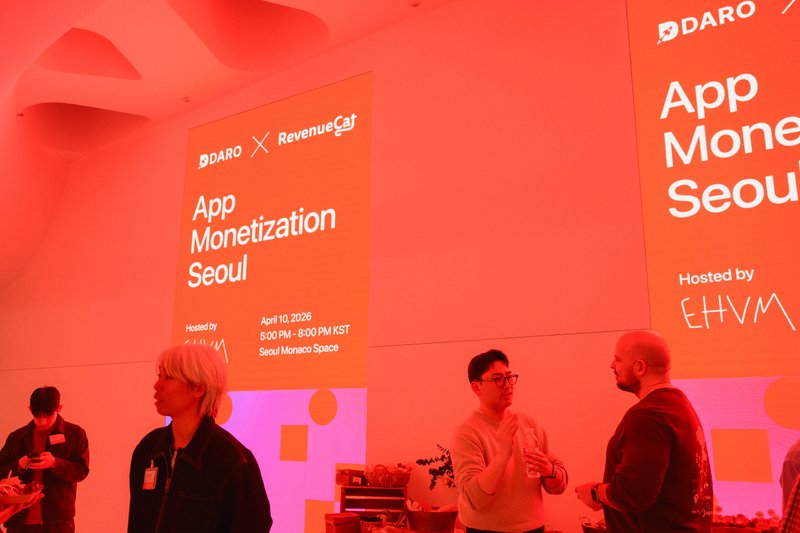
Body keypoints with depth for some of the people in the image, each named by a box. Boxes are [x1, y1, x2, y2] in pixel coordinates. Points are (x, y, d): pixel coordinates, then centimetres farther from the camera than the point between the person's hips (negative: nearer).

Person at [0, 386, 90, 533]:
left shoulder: (75, 433, 2)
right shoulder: (17, 437, 10)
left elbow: (82, 470, -3)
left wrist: (55, 463, -19)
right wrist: (19, 465, -11)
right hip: (20, 519, 3)